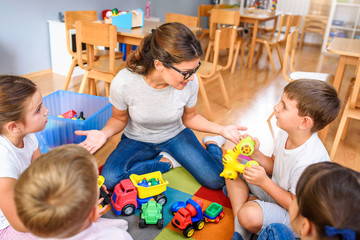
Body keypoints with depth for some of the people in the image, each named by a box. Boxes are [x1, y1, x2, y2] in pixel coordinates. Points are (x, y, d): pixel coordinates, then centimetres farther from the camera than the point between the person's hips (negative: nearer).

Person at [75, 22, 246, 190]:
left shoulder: (190, 83, -25)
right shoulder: (123, 83, -30)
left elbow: (189, 117, -4)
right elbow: (119, 119, -9)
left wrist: (221, 129, -17)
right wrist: (104, 133, -31)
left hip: (175, 135, 0)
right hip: (137, 139, 0)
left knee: (215, 181, -14)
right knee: (110, 180, -27)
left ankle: (212, 144, 18)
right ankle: (167, 162, -4)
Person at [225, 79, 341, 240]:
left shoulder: (309, 162, -36)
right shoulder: (285, 134, -10)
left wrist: (264, 182, -27)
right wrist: (256, 154, -13)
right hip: (276, 190, 9)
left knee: (249, 215, -36)